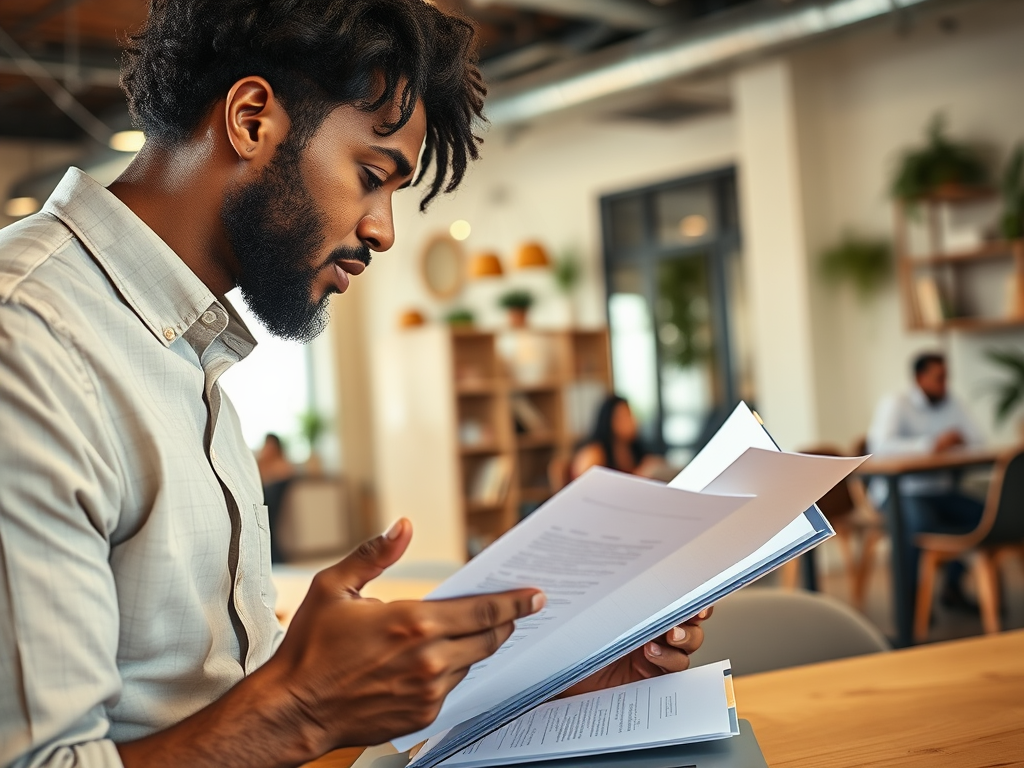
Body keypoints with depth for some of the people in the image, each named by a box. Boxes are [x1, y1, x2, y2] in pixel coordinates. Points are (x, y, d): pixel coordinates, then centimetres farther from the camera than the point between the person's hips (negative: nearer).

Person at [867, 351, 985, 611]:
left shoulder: (952, 404, 10)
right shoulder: (895, 405, -8)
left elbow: (979, 441, 4)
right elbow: (880, 446, -26)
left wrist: (959, 441, -20)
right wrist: (931, 445, -32)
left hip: (941, 491, 7)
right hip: (902, 493, -6)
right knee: (920, 522, -37)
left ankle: (953, 587, -1)